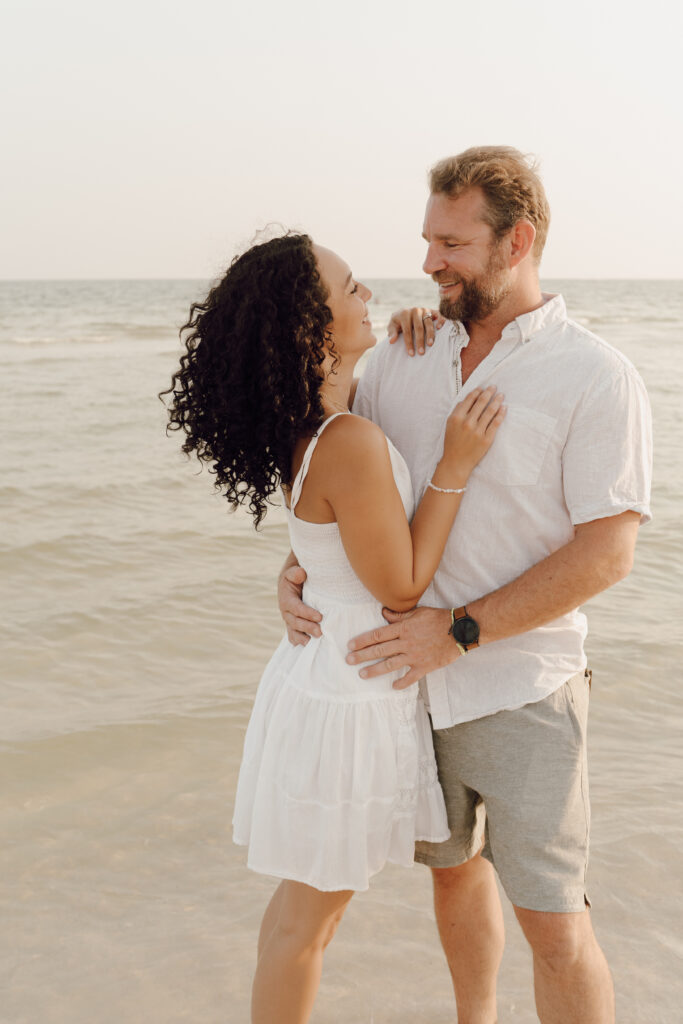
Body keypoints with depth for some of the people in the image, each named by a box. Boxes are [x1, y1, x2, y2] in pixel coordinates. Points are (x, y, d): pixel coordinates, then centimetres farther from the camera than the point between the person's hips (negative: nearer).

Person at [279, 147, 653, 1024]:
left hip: (522, 693, -5)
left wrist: (460, 630, -22)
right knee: (454, 870, 22)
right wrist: (296, 566, -7)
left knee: (552, 921, 2)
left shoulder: (596, 378, -12)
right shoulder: (404, 355, 3)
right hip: (414, 678, 5)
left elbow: (606, 552, -17)